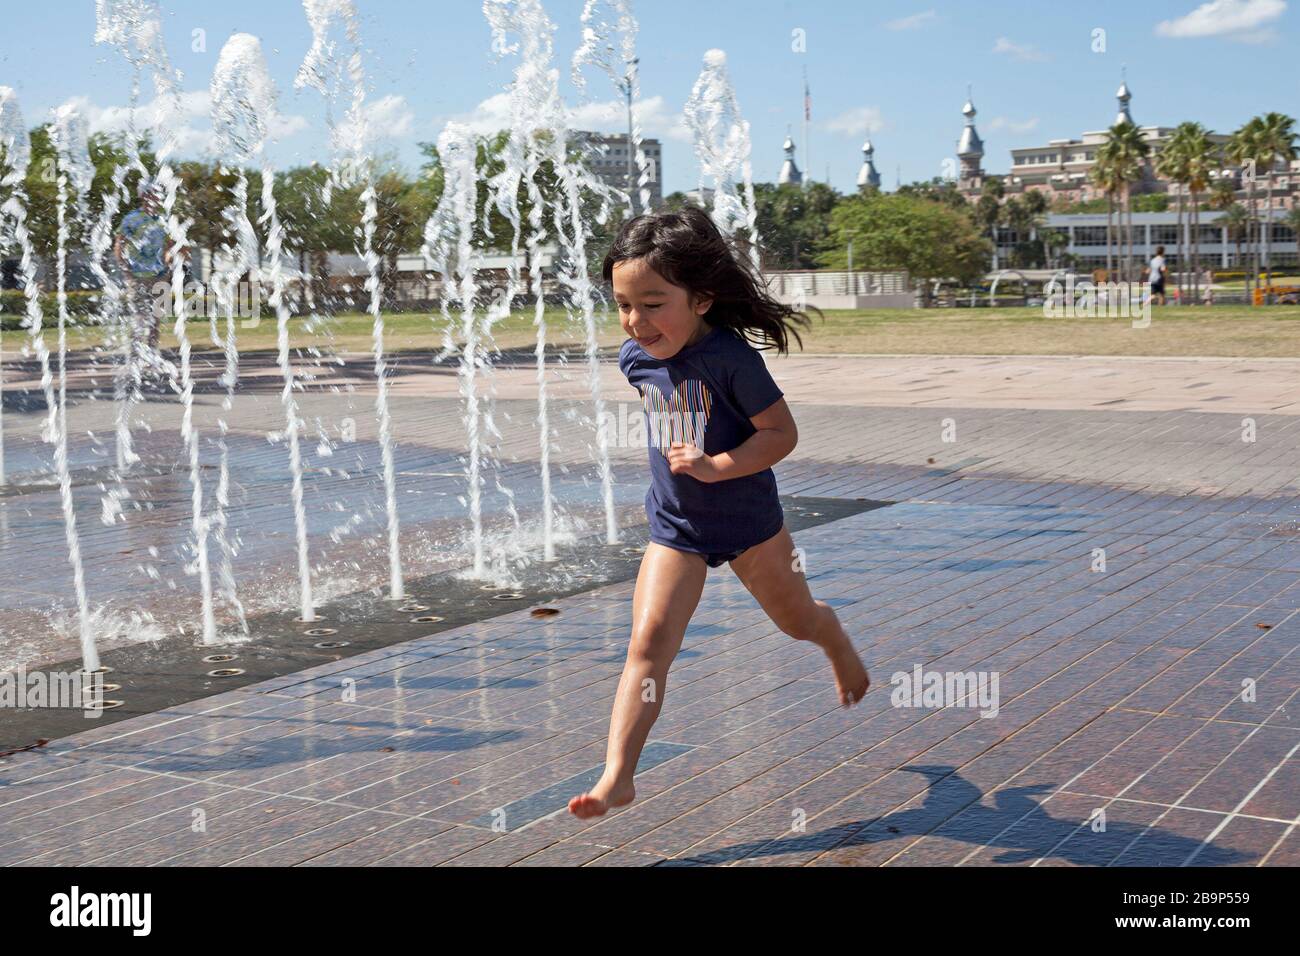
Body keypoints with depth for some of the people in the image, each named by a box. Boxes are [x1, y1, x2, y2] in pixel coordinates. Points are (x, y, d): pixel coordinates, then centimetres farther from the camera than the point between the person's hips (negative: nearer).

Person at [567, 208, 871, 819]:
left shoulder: (728, 355, -25)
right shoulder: (634, 358, -6)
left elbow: (782, 432, -23)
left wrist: (716, 465, -33)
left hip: (746, 517, -3)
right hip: (674, 525, 3)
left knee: (796, 618, 21)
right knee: (649, 642, -11)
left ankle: (837, 645, 58)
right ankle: (617, 777, -14)